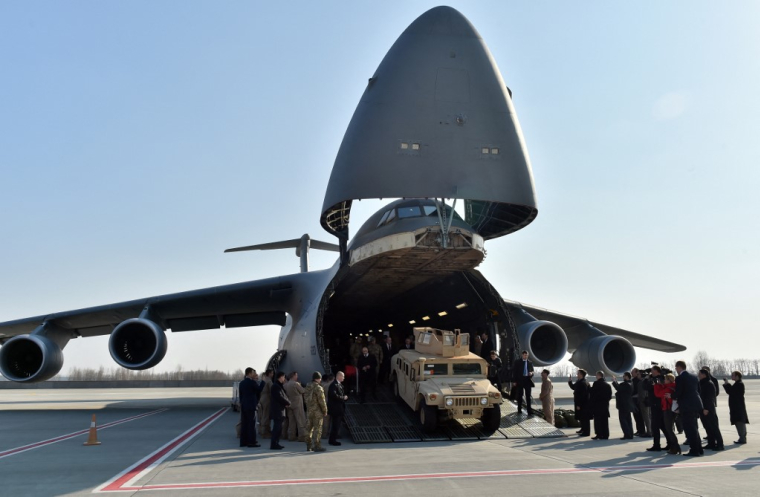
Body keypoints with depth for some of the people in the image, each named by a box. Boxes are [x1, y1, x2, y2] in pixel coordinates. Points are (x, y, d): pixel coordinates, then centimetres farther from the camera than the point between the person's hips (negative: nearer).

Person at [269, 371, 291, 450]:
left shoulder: (279, 386, 19)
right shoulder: (276, 386, -14)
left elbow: (283, 396, 19)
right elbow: (280, 397, -20)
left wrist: (286, 402, -1)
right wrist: (288, 402, -8)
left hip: (279, 410, 10)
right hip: (277, 410, -10)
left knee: (278, 427, 12)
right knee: (277, 427, -9)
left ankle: (276, 443, 18)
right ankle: (273, 444, -7)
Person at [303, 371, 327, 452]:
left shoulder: (307, 388, 10)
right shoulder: (318, 388, -14)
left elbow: (306, 399, 15)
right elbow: (322, 401, -15)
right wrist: (325, 411, -5)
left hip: (309, 411, 7)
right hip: (317, 411, -7)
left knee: (309, 428, 12)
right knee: (317, 429, -3)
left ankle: (309, 446, 17)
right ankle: (317, 446, -2)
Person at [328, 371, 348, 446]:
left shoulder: (340, 384, 15)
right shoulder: (334, 385, -17)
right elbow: (334, 395, -27)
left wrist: (345, 397, 6)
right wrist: (343, 398, -17)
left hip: (339, 408, 10)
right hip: (335, 409, -10)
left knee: (337, 425, 14)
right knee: (335, 425, -5)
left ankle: (333, 439, 22)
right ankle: (332, 440, 2)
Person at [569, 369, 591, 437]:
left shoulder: (583, 383, -22)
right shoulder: (579, 382, 10)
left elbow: (582, 395, -25)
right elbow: (573, 387, 23)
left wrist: (579, 405, -23)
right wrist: (570, 381, 10)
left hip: (583, 404, -11)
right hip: (581, 403, 11)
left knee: (584, 418, -4)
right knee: (581, 417, 21)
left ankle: (586, 432, 3)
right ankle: (583, 429, 35)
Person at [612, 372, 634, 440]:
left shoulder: (626, 384, -20)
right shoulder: (630, 383, 14)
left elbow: (618, 388, -28)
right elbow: (620, 388, 16)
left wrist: (614, 381, -16)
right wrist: (616, 382, 11)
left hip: (623, 405, -10)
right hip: (628, 404, 10)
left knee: (622, 419, -7)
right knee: (628, 420, 13)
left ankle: (627, 435, -9)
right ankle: (630, 435, 15)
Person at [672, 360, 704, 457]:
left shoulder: (679, 378, -13)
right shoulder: (694, 377, 12)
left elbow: (677, 393, -16)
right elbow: (698, 390, 16)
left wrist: (671, 396, 4)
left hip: (687, 406, -8)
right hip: (696, 404, 8)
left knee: (690, 429, -2)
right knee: (694, 428, 18)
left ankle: (694, 450, 0)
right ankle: (699, 449, 22)